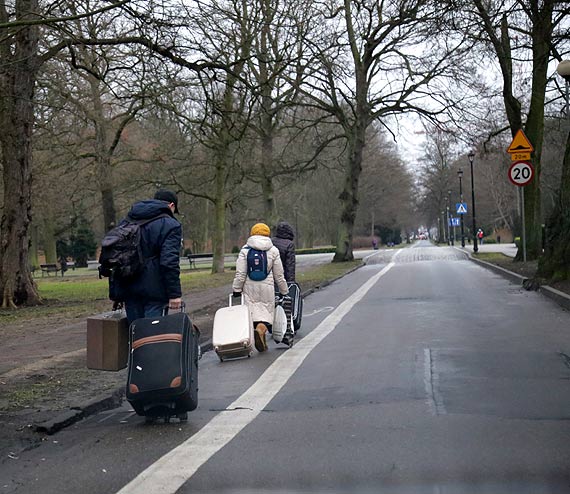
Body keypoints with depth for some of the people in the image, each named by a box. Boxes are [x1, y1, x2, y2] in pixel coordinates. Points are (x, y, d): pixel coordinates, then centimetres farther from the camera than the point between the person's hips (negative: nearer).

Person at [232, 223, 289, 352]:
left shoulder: (245, 250, 3)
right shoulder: (273, 250, 3)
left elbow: (240, 273, -3)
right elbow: (279, 275, 6)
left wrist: (237, 289, 3)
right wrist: (284, 291, 15)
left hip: (249, 287, 1)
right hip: (266, 287, -1)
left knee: (253, 311, 7)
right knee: (267, 310, 5)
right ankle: (261, 329, -25)